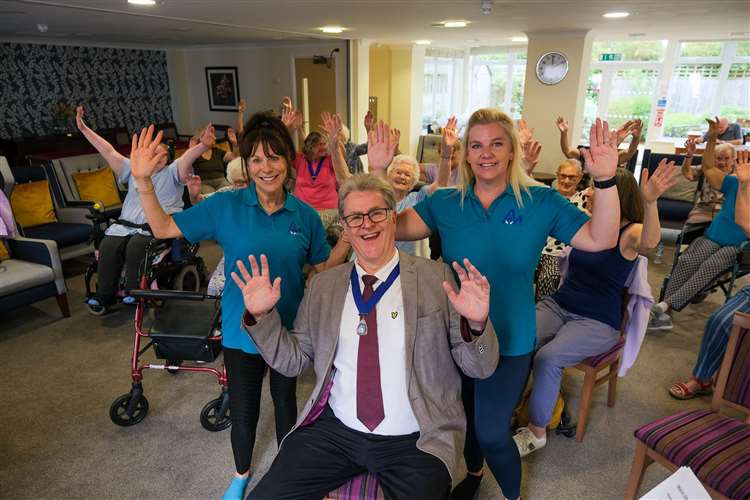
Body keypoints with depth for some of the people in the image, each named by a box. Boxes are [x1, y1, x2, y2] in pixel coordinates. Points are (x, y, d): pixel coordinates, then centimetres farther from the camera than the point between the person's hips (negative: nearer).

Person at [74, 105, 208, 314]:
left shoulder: (172, 172, 12)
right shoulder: (133, 170, 24)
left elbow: (188, 156, -7)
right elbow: (108, 151, 22)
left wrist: (203, 145, -27)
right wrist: (83, 128, 19)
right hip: (125, 224, 4)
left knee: (136, 246, -31)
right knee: (108, 247, -22)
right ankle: (104, 296, -9)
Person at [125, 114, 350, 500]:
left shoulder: (305, 215, -7)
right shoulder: (225, 206, -12)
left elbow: (324, 267, 1)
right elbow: (163, 228, -10)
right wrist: (143, 180, -24)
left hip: (289, 329, 1)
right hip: (241, 330, -1)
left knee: (285, 401, 22)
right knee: (243, 412, 17)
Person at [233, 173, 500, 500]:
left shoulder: (435, 278, -5)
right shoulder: (323, 286, 4)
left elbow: (481, 369, -5)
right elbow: (293, 361, 8)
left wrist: (475, 324, -25)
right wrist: (261, 316, -6)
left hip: (415, 441, -1)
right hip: (334, 430, 2)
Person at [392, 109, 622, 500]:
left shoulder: (542, 202, -8)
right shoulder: (444, 203, -5)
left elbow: (600, 239, -12)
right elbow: (394, 227, -13)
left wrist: (605, 180, -26)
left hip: (509, 343, -2)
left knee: (492, 432, 3)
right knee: (466, 418, 23)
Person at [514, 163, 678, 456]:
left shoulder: (630, 233, -8)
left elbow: (649, 242, -32)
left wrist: (650, 203, -50)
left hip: (597, 322, -5)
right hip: (559, 305, 5)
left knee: (547, 358, -29)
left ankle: (536, 432, -7)